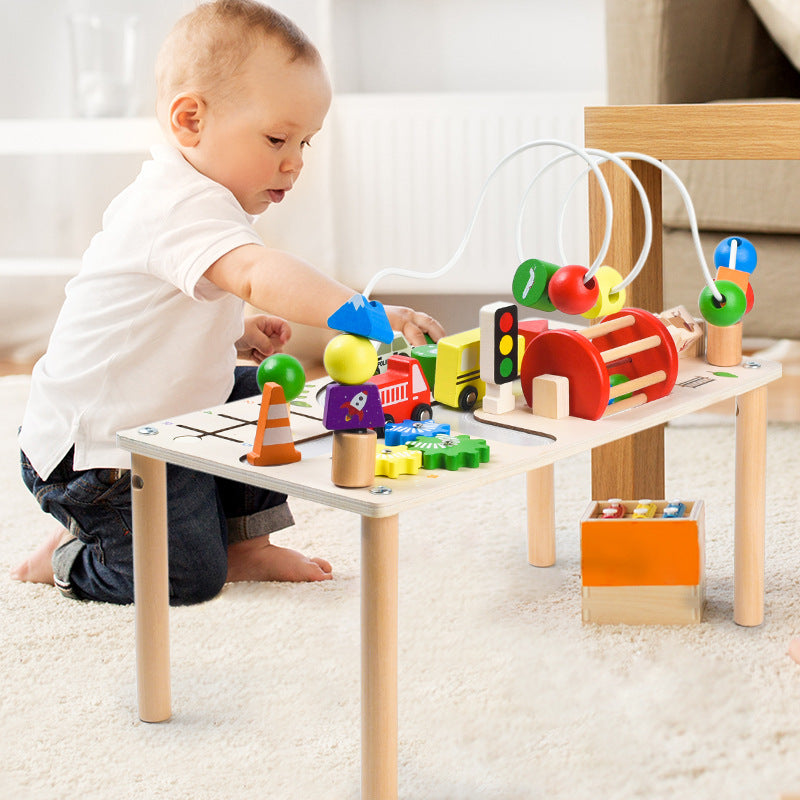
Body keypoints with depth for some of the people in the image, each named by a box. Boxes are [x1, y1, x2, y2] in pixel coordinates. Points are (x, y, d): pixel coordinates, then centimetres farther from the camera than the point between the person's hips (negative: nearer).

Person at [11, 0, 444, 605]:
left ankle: (245, 546, 21)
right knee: (188, 580, -10)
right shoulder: (181, 205, -27)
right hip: (98, 454, -10)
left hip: (170, 414, 10)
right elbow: (256, 274, -47)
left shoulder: (185, 195, 9)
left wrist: (237, 334, 9)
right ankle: (65, 559, 14)